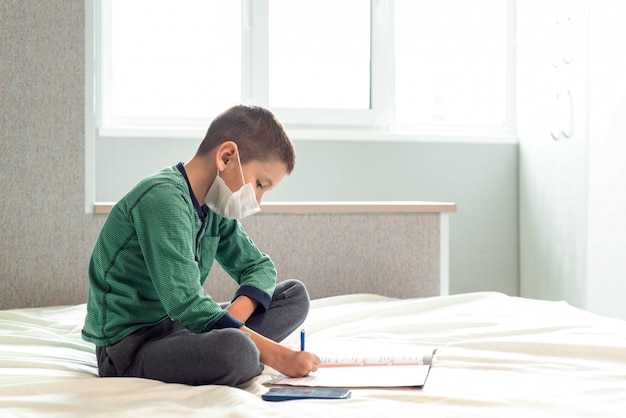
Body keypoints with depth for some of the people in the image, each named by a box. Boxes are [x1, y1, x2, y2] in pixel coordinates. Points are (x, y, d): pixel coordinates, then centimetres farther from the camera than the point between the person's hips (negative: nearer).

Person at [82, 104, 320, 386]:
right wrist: (275, 355, -27)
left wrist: (232, 316, -13)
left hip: (176, 326, 10)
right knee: (235, 351, -38)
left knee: (295, 295, 5)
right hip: (129, 342, -9)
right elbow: (187, 306, -29)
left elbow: (260, 267, 11)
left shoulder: (215, 206, 6)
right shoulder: (163, 199, -23)